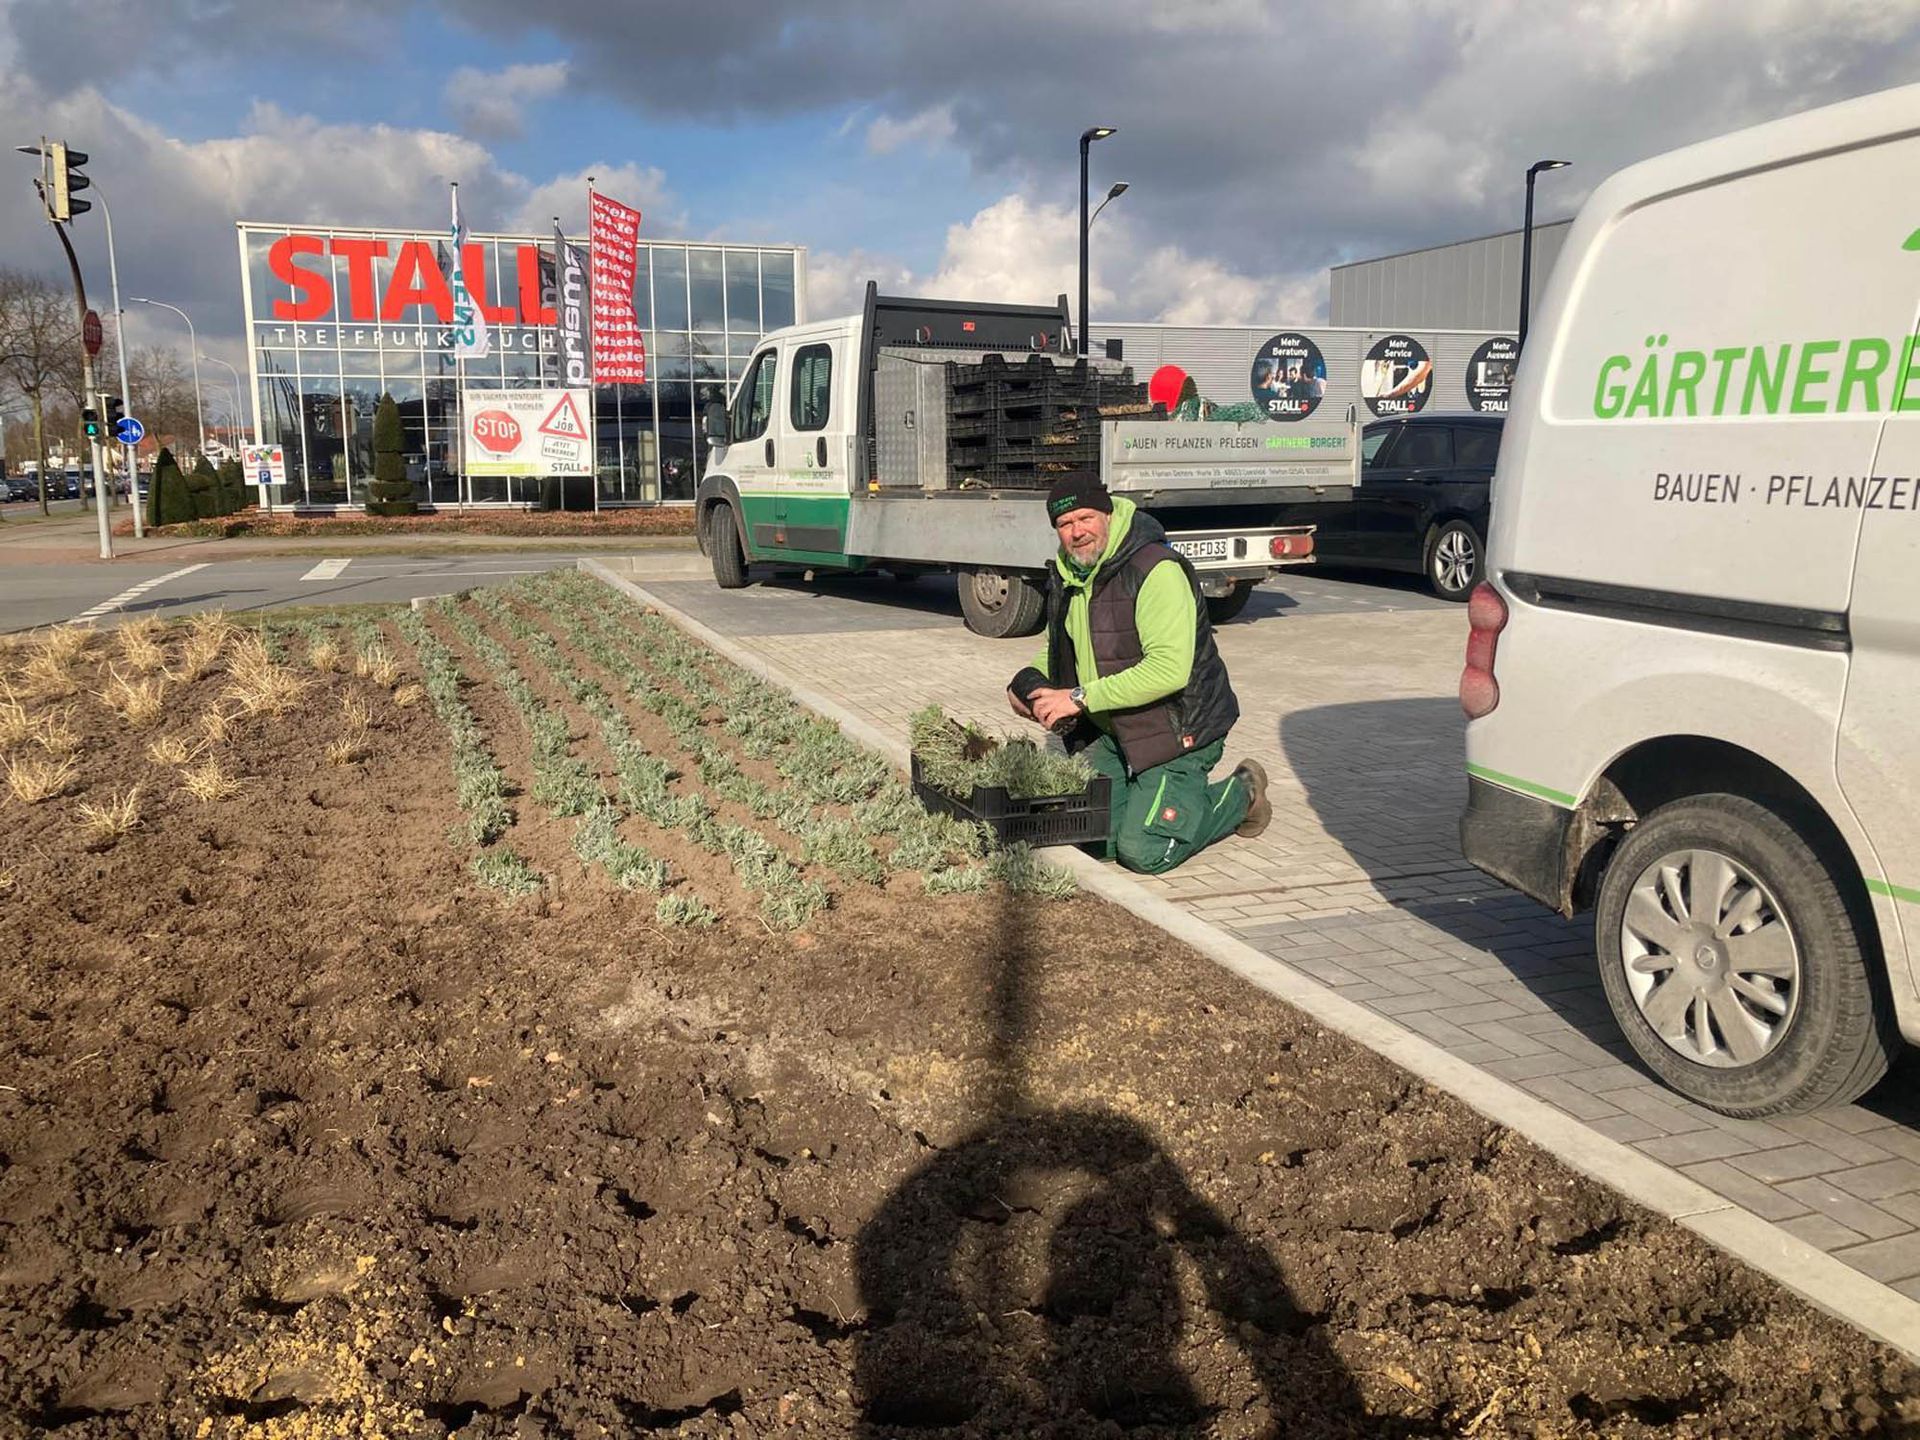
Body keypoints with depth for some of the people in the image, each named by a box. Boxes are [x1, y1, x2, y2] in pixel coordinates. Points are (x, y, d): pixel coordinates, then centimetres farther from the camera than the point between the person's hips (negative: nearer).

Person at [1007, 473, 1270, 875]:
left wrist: (1080, 698, -29)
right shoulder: (1067, 575, 5)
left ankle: (1240, 794, 12)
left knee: (1144, 852, -11)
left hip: (1177, 730, -7)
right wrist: (1029, 683, 0)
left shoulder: (1156, 570, -22)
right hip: (1110, 734, 8)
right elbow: (1057, 648, 23)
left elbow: (1169, 669, -31)